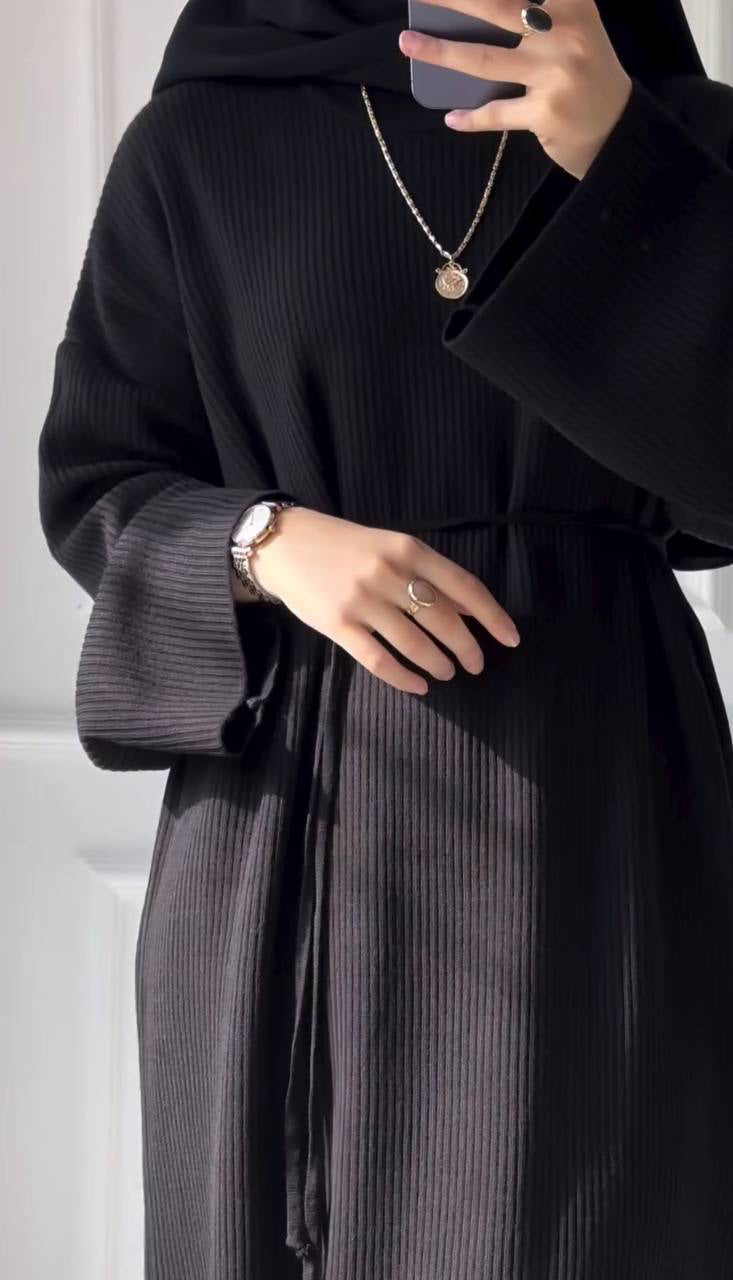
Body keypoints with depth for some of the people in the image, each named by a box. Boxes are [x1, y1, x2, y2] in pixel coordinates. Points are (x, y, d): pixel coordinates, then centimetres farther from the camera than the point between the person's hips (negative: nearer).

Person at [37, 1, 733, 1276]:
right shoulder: (197, 142, 2)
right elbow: (91, 486, 5)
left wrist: (620, 169, -16)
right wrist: (269, 544, -14)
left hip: (589, 791, 0)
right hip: (296, 810, 0)